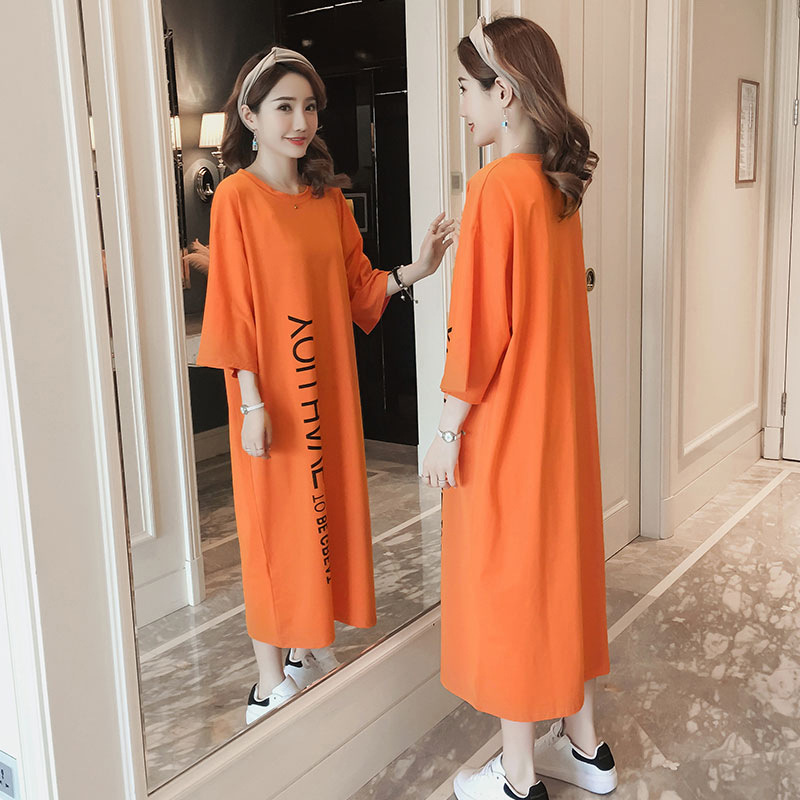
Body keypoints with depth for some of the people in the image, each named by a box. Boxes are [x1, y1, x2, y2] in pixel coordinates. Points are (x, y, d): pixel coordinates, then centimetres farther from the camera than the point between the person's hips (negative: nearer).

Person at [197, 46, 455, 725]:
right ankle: (271, 683, 19)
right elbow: (233, 308, -13)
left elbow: (357, 286, 11)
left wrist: (415, 269, -6)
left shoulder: (328, 196, 8)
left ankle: (311, 649, 33)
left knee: (328, 507, 13)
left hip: (330, 381, 6)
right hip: (272, 387, -6)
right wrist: (252, 401, -17)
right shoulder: (237, 197, -11)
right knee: (275, 523, 3)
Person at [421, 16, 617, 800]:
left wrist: (448, 430, -12)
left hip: (502, 422, -8)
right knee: (563, 561, 17)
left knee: (504, 577, 4)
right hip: (562, 414, 8)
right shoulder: (559, 186, 8)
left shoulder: (496, 186, -17)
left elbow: (478, 326, -19)